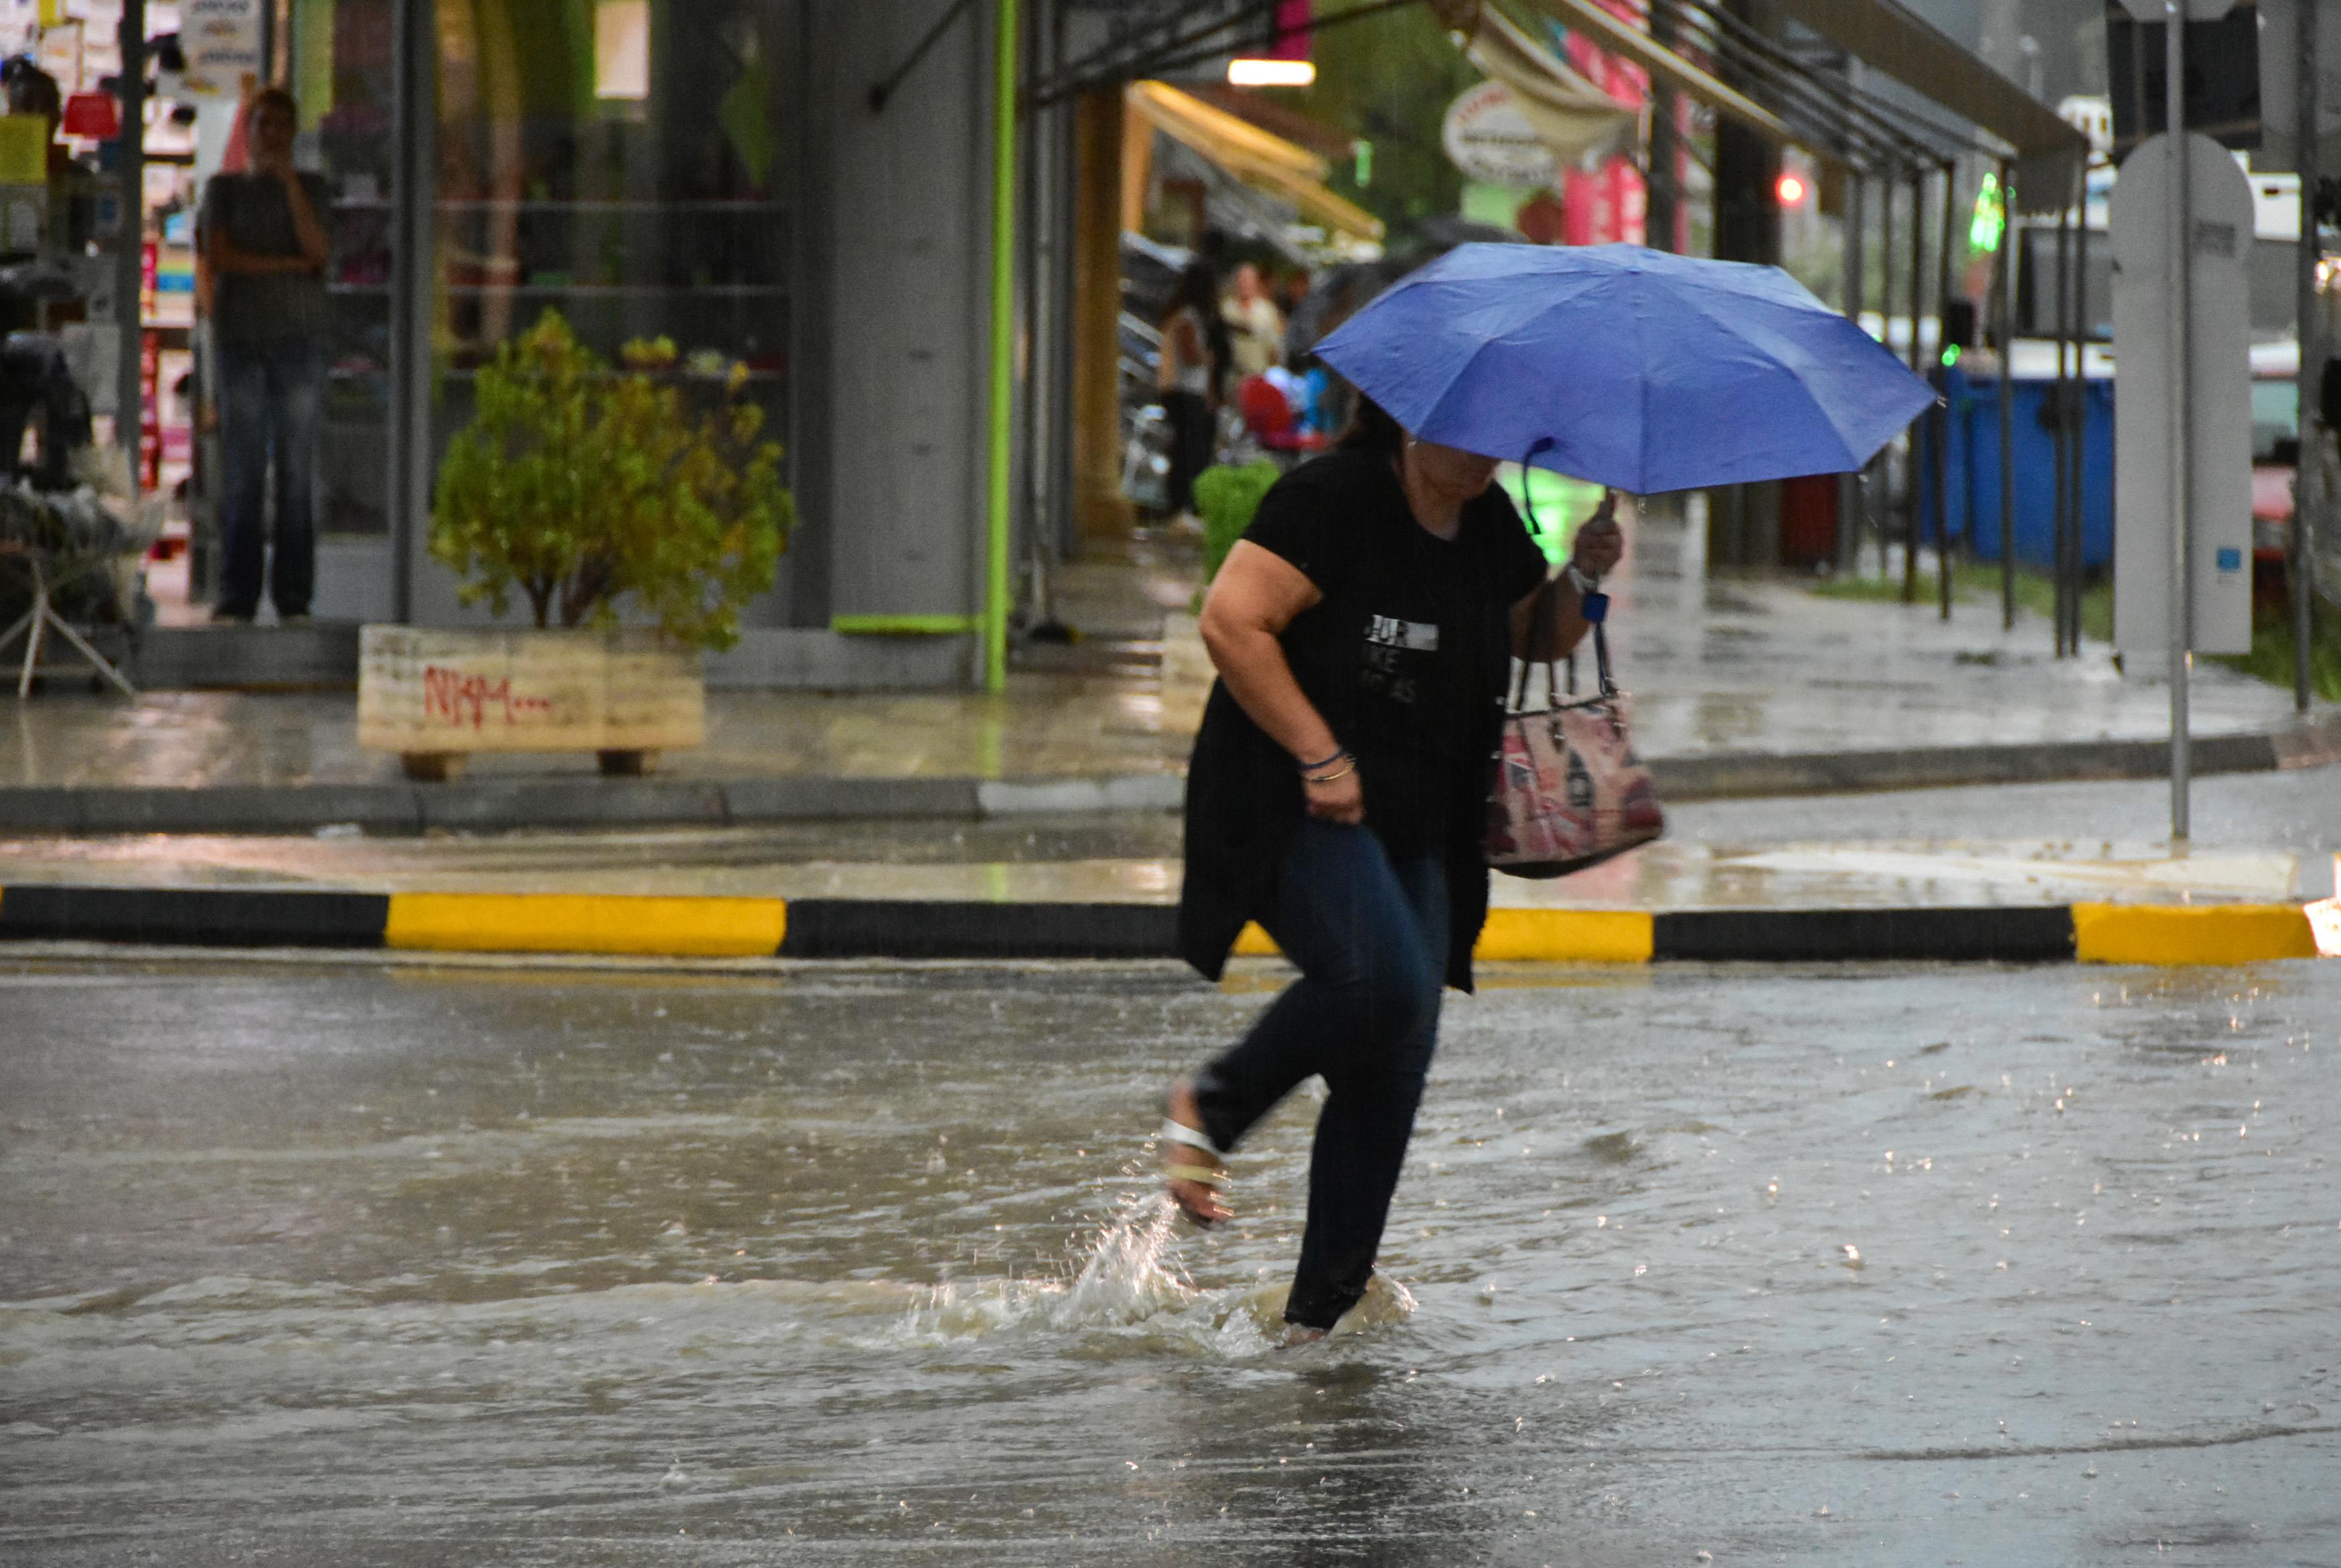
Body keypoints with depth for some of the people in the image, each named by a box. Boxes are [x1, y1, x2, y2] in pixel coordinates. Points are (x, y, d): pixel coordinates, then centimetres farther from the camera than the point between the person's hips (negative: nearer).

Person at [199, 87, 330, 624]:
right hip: (241, 338, 0)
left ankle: (293, 597, -5)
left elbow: (318, 250, -3)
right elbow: (217, 257, -1)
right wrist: (290, 265, -5)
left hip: (300, 342, 0)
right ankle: (236, 596, -5)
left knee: (297, 471, -5)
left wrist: (289, 181, -9)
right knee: (241, 471, -5)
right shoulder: (224, 189, 13)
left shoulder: (309, 188, 13)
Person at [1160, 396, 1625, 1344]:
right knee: (1381, 981, -31)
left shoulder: (1489, 526, 11)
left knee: (1394, 1064, 1)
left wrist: (1583, 575, 3)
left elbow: (1537, 638, 25)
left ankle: (1323, 1308, 9)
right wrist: (1322, 755, -20)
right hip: (1295, 810, -8)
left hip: (1418, 829, 8)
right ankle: (1211, 1108, -6)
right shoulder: (1333, 500, -12)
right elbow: (1232, 622, -18)